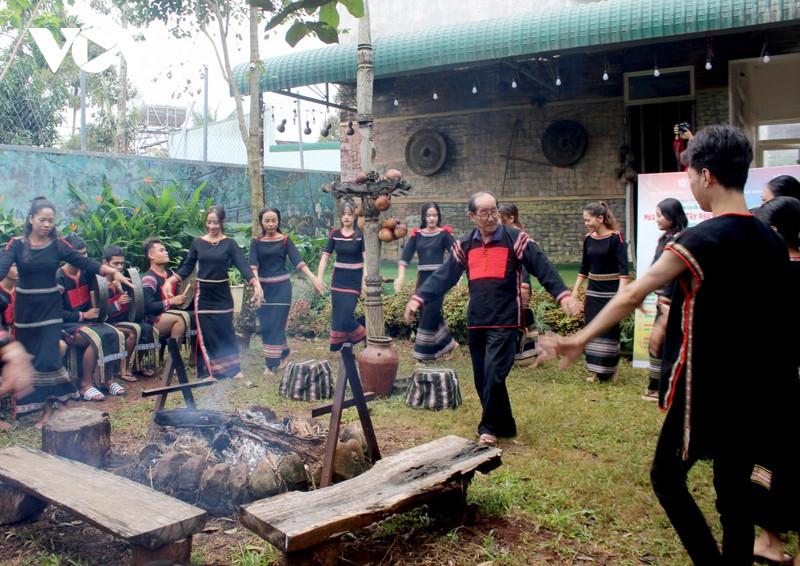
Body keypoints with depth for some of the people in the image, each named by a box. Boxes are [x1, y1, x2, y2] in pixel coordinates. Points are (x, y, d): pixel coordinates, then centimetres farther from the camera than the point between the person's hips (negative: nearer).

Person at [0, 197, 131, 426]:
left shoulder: (57, 244, -2)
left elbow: (84, 262, -8)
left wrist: (113, 272, -21)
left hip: (50, 307, -1)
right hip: (25, 307, 1)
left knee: (48, 359, -7)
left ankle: (47, 408, 2)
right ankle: (30, 405, 23)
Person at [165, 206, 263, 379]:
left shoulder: (229, 243, -2)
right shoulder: (197, 243, 3)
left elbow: (243, 265, -12)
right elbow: (187, 267, 5)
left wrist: (256, 284, -27)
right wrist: (170, 280, -10)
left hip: (222, 294, -1)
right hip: (203, 294, 1)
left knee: (226, 332, 6)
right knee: (206, 334, 1)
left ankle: (233, 369, 17)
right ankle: (210, 371, 10)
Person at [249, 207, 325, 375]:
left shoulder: (285, 240, -1)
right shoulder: (256, 242, 2)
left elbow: (297, 260, -13)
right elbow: (252, 264, -11)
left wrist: (313, 278, -27)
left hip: (281, 287, -2)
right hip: (264, 287, 2)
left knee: (276, 324, -4)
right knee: (266, 325, 5)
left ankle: (271, 364, 2)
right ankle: (283, 353, 25)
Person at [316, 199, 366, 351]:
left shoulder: (361, 235, -7)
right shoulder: (335, 234, 3)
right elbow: (325, 257, 2)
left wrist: (365, 281, -23)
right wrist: (319, 279, -5)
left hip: (354, 279, -4)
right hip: (337, 279, 4)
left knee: (346, 315, -11)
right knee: (337, 315, 5)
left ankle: (367, 340, 11)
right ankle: (339, 347, 18)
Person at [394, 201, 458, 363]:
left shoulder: (444, 234, -1)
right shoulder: (417, 234, 8)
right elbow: (406, 255, 0)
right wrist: (401, 276, -13)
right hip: (422, 278, 4)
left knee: (429, 316, -7)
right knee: (432, 315, 9)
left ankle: (422, 356, 6)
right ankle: (449, 343, 27)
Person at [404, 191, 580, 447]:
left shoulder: (517, 239, -2)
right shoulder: (464, 245, 10)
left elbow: (543, 268, -6)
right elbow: (443, 276, 9)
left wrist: (563, 295, -19)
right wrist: (418, 299, 0)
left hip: (505, 321, -5)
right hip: (476, 322, 5)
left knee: (493, 374, -13)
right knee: (482, 379, 8)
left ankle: (489, 428, 2)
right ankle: (505, 426, 22)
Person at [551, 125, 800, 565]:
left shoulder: (700, 240, -16)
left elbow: (632, 295, -18)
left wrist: (581, 339, -12)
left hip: (705, 392, -7)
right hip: (755, 393, 7)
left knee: (667, 477, 10)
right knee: (735, 491, 16)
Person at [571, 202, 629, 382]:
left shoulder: (616, 237, -11)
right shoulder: (588, 239, 6)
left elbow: (623, 267, -15)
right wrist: (576, 289, 12)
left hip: (611, 290, -6)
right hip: (593, 291, 6)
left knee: (609, 331, -1)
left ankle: (609, 371, 12)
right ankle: (598, 371, 15)